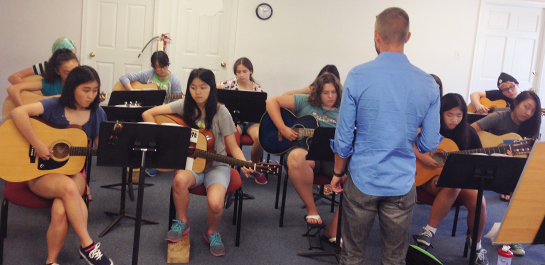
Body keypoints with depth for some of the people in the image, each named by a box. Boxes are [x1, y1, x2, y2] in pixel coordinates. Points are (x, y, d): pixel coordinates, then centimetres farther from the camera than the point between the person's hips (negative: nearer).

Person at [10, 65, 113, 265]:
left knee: (60, 210, -30)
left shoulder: (97, 114, 5)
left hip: (74, 171, 2)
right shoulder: (54, 106, -6)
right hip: (41, 172, -2)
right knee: (68, 187, -37)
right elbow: (18, 112, -21)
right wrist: (38, 145, -24)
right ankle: (87, 245, -24)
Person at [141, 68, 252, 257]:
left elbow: (233, 146, -6)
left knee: (215, 204, -30)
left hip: (216, 165, -2)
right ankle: (182, 223, -5)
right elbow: (147, 114, -2)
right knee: (180, 180, -35)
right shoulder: (184, 106, -1)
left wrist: (243, 164, -25)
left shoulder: (220, 112, -7)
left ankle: (212, 232, 8)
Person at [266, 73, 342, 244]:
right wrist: (282, 128, -7)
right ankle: (311, 209, -17)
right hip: (306, 151, -2)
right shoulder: (305, 102, 8)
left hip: (332, 159, 3)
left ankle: (334, 230, -14)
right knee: (296, 157, -41)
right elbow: (272, 102, 4)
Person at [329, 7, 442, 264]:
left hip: (362, 180, -1)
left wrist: (338, 172, 8)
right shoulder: (428, 84, -4)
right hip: (402, 185, 2)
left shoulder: (358, 76, -10)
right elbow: (429, 143, 0)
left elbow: (343, 136, -7)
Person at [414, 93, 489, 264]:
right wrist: (421, 157, -23)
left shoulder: (468, 133, 3)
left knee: (479, 202, -24)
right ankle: (430, 230, -24)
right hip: (431, 178, -3)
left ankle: (475, 243, 5)